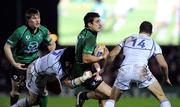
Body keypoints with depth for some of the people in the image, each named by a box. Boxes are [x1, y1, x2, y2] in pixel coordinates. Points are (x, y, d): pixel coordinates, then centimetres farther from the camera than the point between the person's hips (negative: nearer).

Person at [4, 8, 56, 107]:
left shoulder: (43, 31, -10)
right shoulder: (20, 32, -24)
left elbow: (52, 44, 8)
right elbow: (7, 47, -17)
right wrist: (14, 63, -19)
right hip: (20, 64, -3)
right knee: (15, 92, 8)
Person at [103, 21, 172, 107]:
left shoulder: (127, 39, 27)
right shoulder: (153, 43, 21)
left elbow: (111, 55, 20)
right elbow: (163, 64, 15)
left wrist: (103, 69, 33)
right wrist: (166, 78, 32)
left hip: (124, 70, 2)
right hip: (141, 71, -2)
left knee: (112, 100, 20)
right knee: (162, 97, 11)